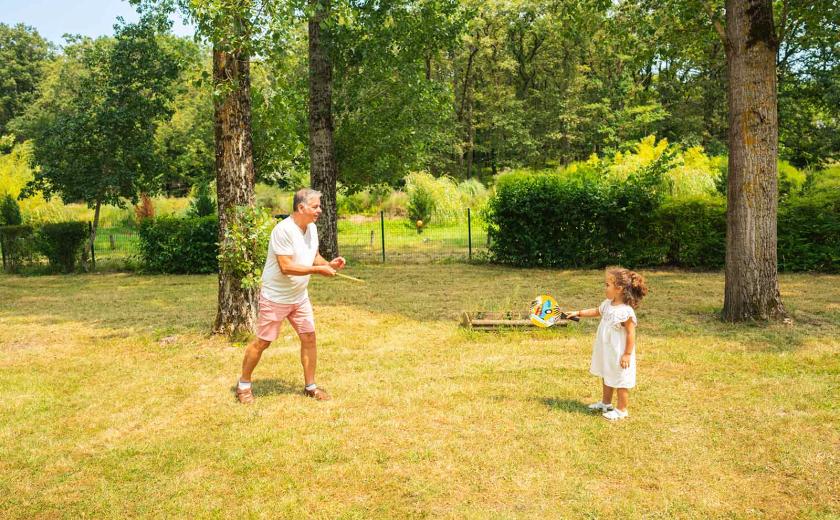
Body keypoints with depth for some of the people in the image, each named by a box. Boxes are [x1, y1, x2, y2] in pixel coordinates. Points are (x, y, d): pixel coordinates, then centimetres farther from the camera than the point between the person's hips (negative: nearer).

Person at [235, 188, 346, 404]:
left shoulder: (312, 228, 1)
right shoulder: (284, 230, -24)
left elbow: (314, 256, 14)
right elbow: (286, 267, -28)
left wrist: (329, 264, -6)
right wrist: (318, 270, -26)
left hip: (299, 297, 7)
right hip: (275, 298, -7)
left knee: (309, 338, 4)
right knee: (262, 342, 4)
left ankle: (310, 386, 17)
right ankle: (243, 384, 22)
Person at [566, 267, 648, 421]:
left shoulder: (626, 311, -27)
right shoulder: (607, 304, -1)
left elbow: (631, 334, -23)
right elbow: (596, 312, 19)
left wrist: (627, 354, -21)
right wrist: (578, 313, 15)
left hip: (619, 354, -9)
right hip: (606, 352, 9)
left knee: (620, 381, 7)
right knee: (606, 377, 24)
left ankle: (622, 410, 22)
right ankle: (605, 403, 41)